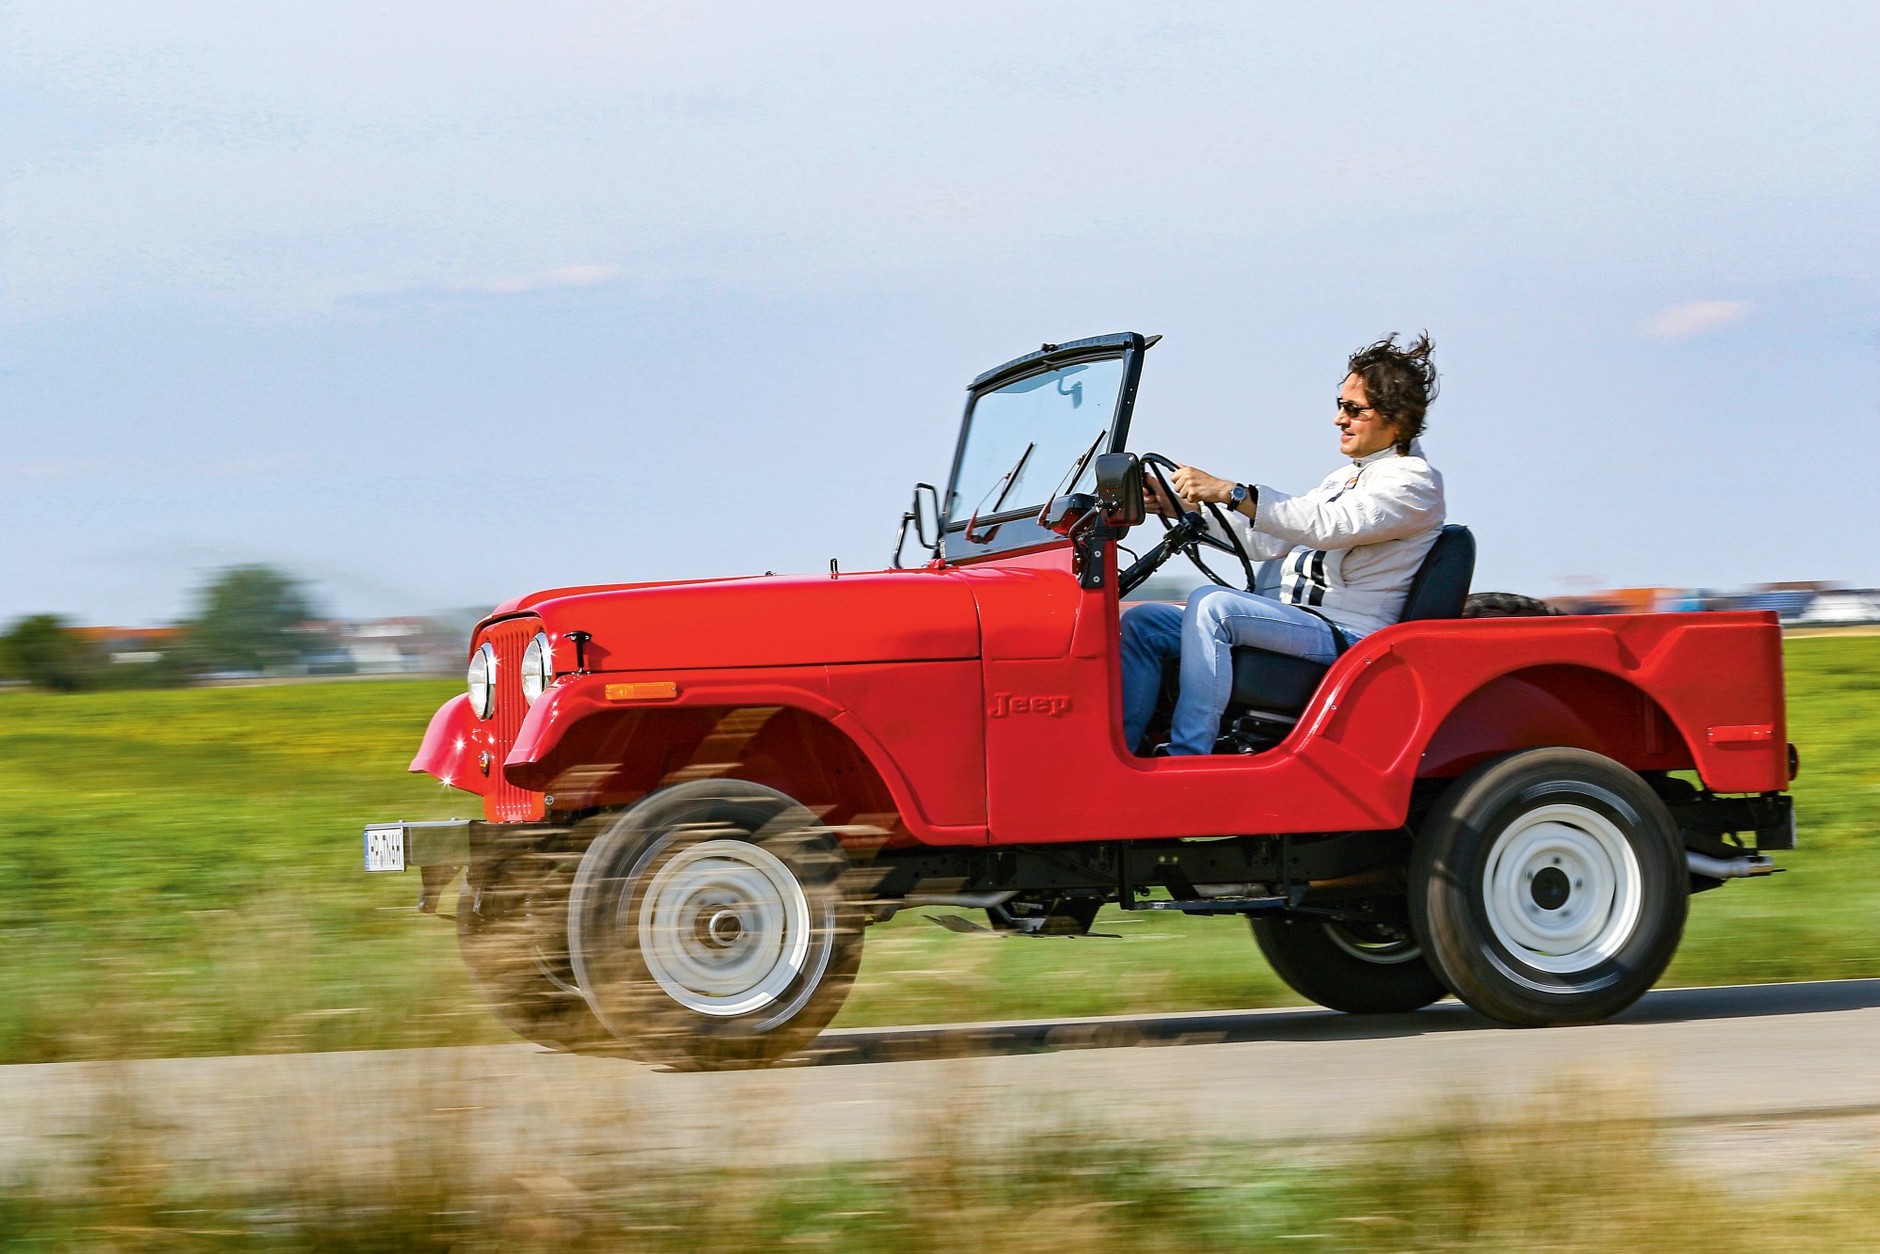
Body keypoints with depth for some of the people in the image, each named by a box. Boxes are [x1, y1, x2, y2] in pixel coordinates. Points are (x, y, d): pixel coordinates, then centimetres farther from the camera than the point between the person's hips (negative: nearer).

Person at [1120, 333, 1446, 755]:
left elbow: (1326, 526, -22)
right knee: (1141, 623, -3)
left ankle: (1185, 762, -35)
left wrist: (1230, 492, -28)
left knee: (1212, 605, -32)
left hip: (1341, 636, -10)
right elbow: (1266, 540, 21)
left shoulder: (1415, 482, -6)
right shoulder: (1345, 478, 25)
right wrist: (1181, 509, 10)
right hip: (1281, 621, 10)